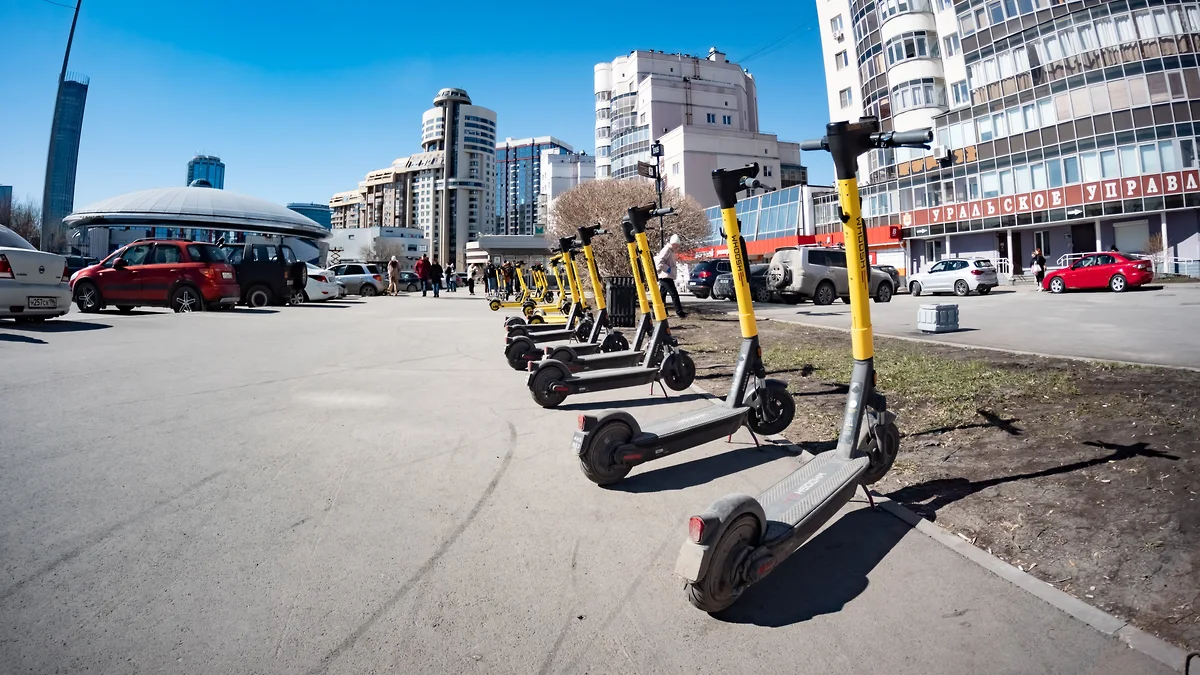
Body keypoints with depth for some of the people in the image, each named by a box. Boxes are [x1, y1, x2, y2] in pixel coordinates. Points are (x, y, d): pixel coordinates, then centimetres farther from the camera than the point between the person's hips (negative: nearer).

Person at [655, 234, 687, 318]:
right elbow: (659, 263, -22)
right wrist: (668, 269, -18)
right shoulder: (666, 250, -11)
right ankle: (679, 312, -9)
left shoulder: (671, 251, 21)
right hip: (666, 277, -10)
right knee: (674, 294, -10)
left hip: (665, 277, 10)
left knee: (662, 295, 10)